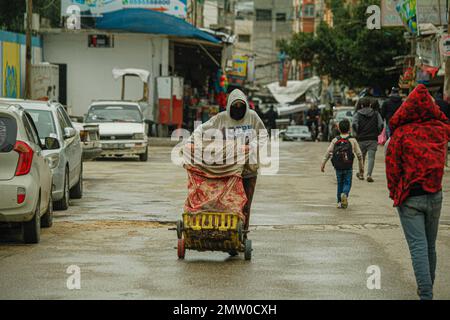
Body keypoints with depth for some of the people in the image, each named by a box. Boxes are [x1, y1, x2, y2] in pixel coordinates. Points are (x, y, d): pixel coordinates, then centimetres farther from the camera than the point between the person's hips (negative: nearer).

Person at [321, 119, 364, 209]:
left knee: (340, 184, 16)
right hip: (348, 168, -2)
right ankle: (345, 194, -22)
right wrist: (361, 167, 10)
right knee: (347, 183, 7)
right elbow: (359, 154, 0)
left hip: (338, 168, 2)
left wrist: (323, 164, -1)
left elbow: (328, 152, -4)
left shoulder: (335, 140, 1)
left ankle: (340, 202, 16)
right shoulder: (353, 140, -1)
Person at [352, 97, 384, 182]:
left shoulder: (357, 114, 1)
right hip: (373, 139, 0)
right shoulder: (376, 114, 5)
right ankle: (369, 175, -17)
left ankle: (361, 174, 31)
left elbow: (354, 125, -13)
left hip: (361, 139, 0)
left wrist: (357, 134, 0)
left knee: (361, 156, 17)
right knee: (371, 157, -2)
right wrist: (377, 133, 10)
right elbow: (381, 125, -3)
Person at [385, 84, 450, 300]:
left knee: (418, 247, -5)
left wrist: (394, 193, 3)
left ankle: (426, 294, -13)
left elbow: (392, 167, -9)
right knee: (430, 245, 17)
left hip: (409, 198, -4)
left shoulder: (401, 133, -12)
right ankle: (427, 288, 29)